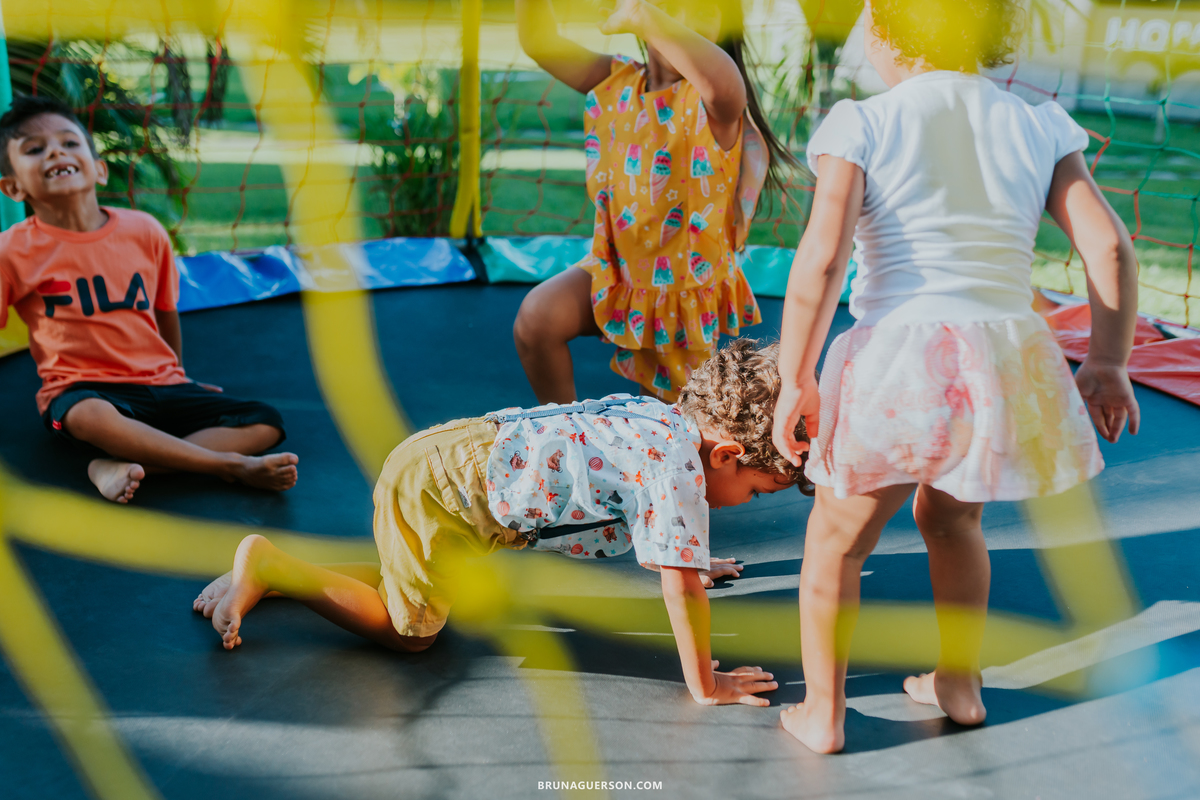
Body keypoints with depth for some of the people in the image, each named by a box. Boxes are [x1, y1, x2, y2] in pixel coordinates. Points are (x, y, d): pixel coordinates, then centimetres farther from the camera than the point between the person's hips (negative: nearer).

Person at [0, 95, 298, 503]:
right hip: (81, 389, -4)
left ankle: (126, 466, -27)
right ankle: (234, 466, -29)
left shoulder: (145, 232, 3)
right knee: (91, 417, -40)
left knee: (266, 423, -11)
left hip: (159, 384, 4)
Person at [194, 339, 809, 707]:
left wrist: (689, 559, 41)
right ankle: (266, 563, 5)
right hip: (444, 491, -9)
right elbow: (680, 586, -21)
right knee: (409, 632, 5)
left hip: (468, 446, 9)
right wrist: (704, 685, -11)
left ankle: (271, 570, 22)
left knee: (425, 591, 23)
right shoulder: (679, 466, -20)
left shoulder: (664, 417, 9)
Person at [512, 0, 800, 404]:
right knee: (535, 318, -22)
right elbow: (540, 41, -13)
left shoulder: (706, 101, -24)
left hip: (686, 283, -3)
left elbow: (725, 87, -51)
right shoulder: (616, 83, -6)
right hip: (616, 270, 3)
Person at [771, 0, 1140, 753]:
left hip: (901, 357, -4)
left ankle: (823, 712, 26)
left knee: (836, 543, 18)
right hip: (1009, 358, 5)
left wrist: (795, 378, -6)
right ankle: (960, 685, 42)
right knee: (949, 516, 32)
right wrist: (1109, 362, 13)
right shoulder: (1036, 126, 9)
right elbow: (1110, 247, 3)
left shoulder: (865, 125, -2)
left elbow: (820, 259, -13)